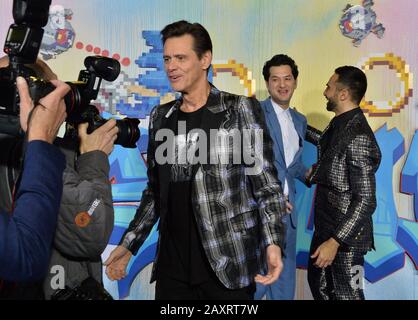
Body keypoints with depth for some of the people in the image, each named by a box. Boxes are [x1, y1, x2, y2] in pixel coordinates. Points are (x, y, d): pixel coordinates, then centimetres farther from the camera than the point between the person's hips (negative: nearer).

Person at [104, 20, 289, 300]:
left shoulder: (242, 110, -5)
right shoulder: (160, 117, 9)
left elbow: (266, 184, -8)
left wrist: (273, 243, -22)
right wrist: (128, 245, 10)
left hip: (227, 264, -4)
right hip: (172, 266, 4)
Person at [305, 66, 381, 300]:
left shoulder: (358, 137, -25)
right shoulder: (340, 124, 2)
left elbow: (366, 200, -26)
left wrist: (335, 241, -26)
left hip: (346, 233, -9)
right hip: (326, 225, 9)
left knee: (345, 294, 7)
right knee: (318, 283, 23)